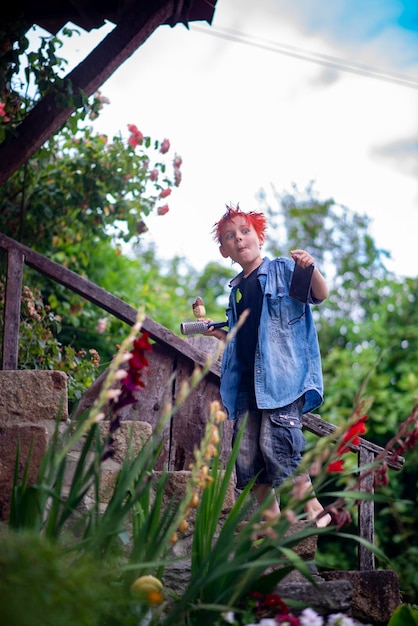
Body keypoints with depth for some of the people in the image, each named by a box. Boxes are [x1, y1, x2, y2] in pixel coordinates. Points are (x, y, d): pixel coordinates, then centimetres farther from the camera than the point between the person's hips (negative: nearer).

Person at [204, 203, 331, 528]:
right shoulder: (237, 290, 21)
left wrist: (311, 269, -27)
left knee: (275, 443, -19)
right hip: (246, 380, 7)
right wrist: (217, 333, 13)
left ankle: (314, 510, -9)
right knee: (247, 452, 1)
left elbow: (320, 295, -9)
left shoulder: (283, 269, 3)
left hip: (282, 375, -7)